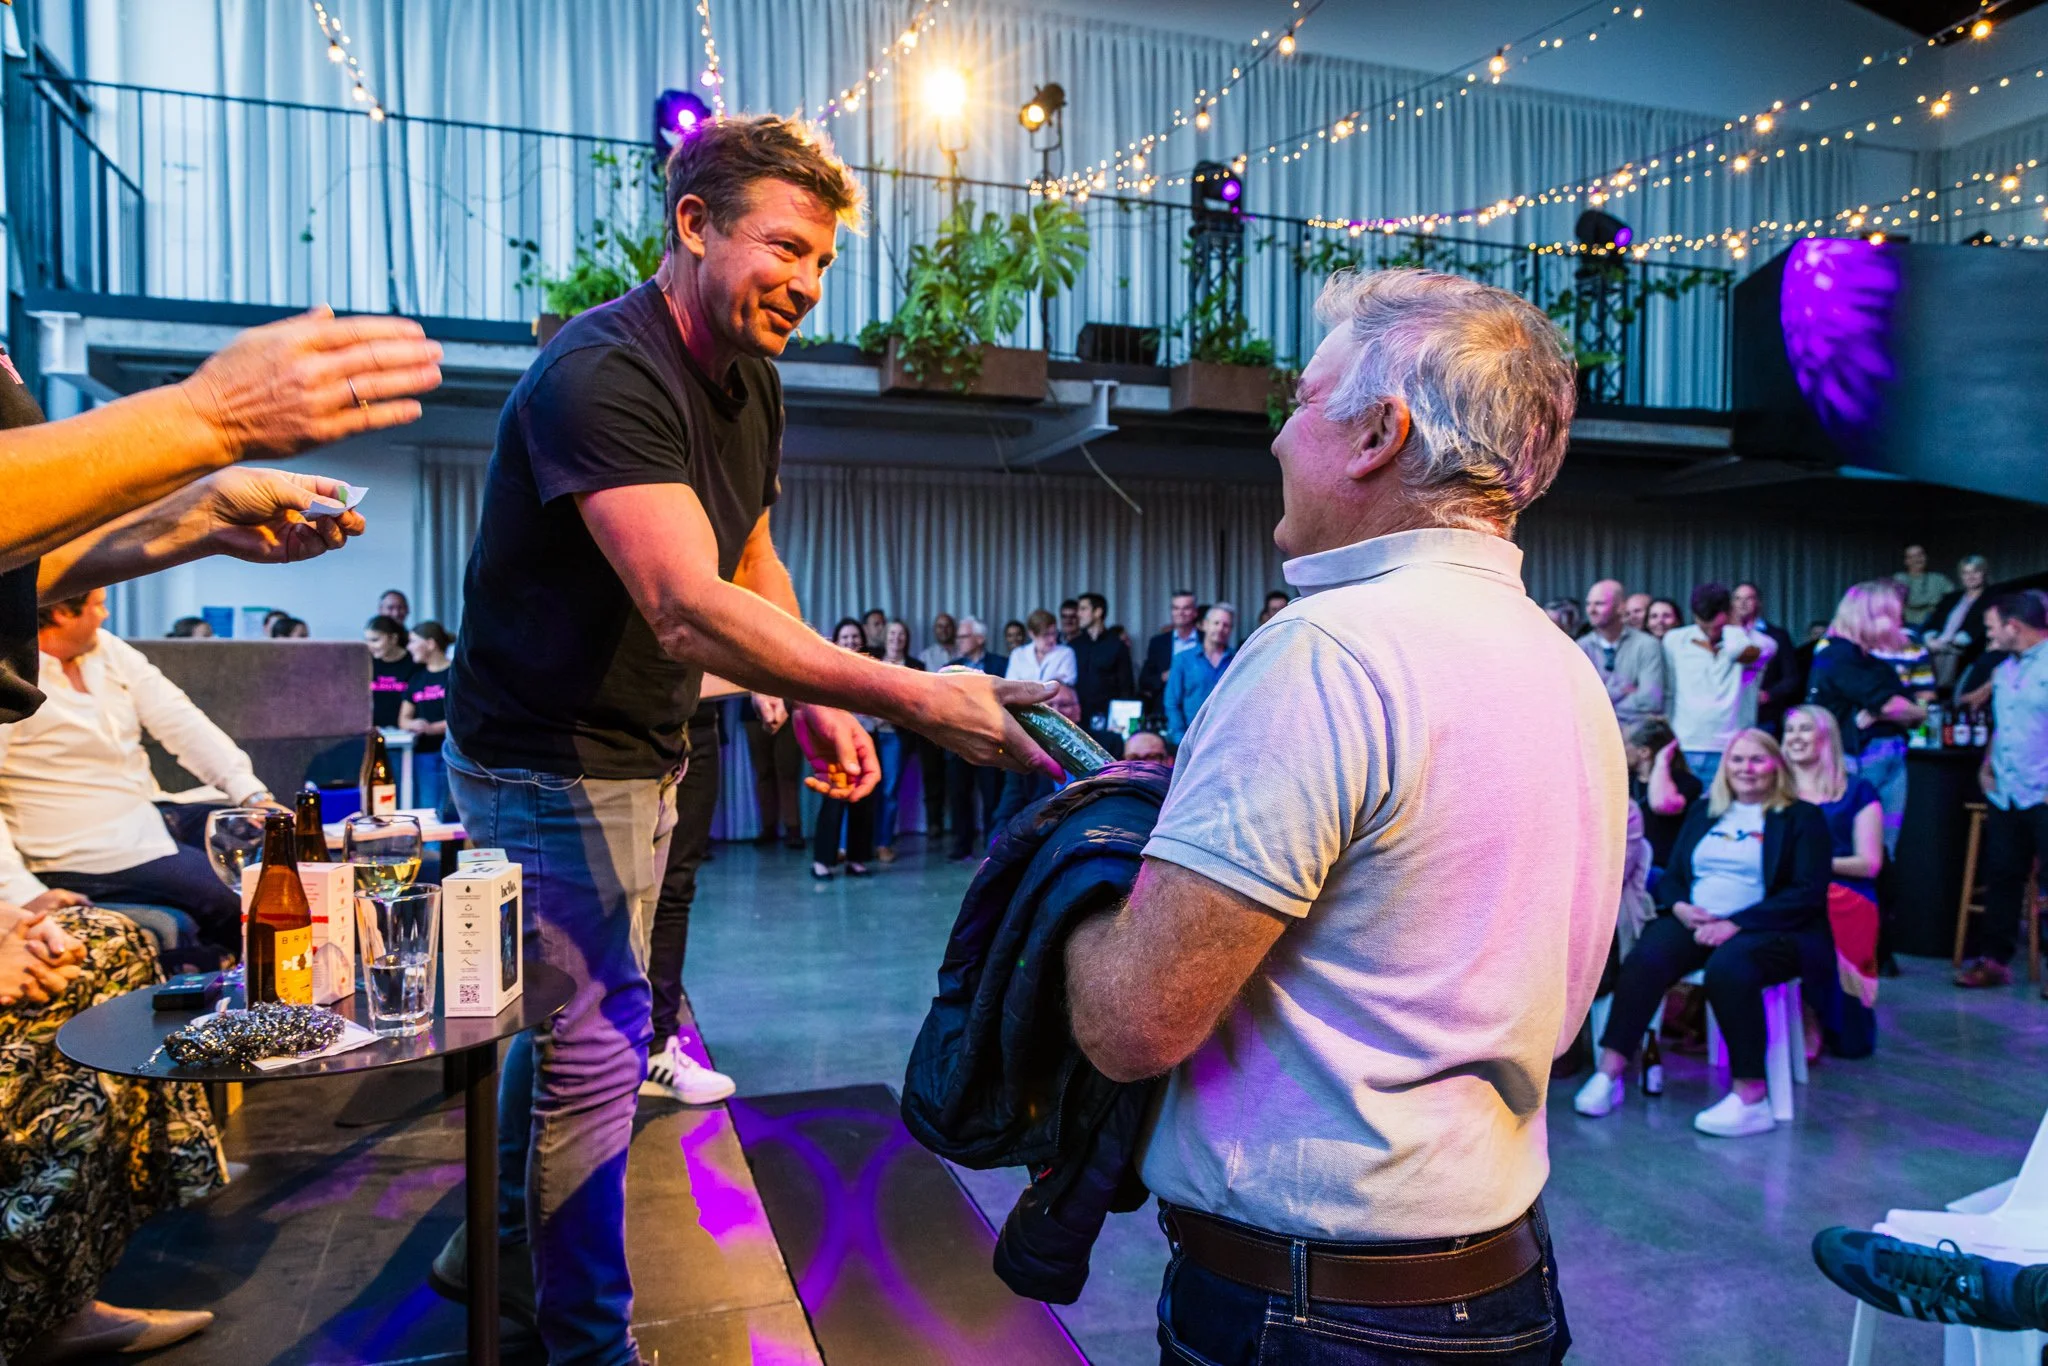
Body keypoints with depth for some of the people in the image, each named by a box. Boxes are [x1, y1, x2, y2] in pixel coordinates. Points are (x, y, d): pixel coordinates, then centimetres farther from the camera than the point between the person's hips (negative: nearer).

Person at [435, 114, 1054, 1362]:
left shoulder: (751, 384, 4)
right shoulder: (603, 373, -26)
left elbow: (752, 563, 15)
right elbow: (692, 610, -38)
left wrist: (818, 705, 1)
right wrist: (912, 698, -43)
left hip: (644, 755, 9)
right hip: (549, 760, -9)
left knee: (570, 1018, 21)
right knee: (600, 1040, -1)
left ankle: (494, 1251, 43)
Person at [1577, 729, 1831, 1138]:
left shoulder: (1801, 817, 5)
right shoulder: (1704, 811, 19)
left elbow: (1808, 893, -7)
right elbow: (1671, 875, 17)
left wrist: (1737, 923, -18)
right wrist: (1680, 907, -8)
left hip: (1767, 929, -4)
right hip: (1695, 921, 4)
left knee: (1728, 967, -37)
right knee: (1645, 959, -27)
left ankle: (1751, 1097, -29)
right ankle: (1610, 1070, -27)